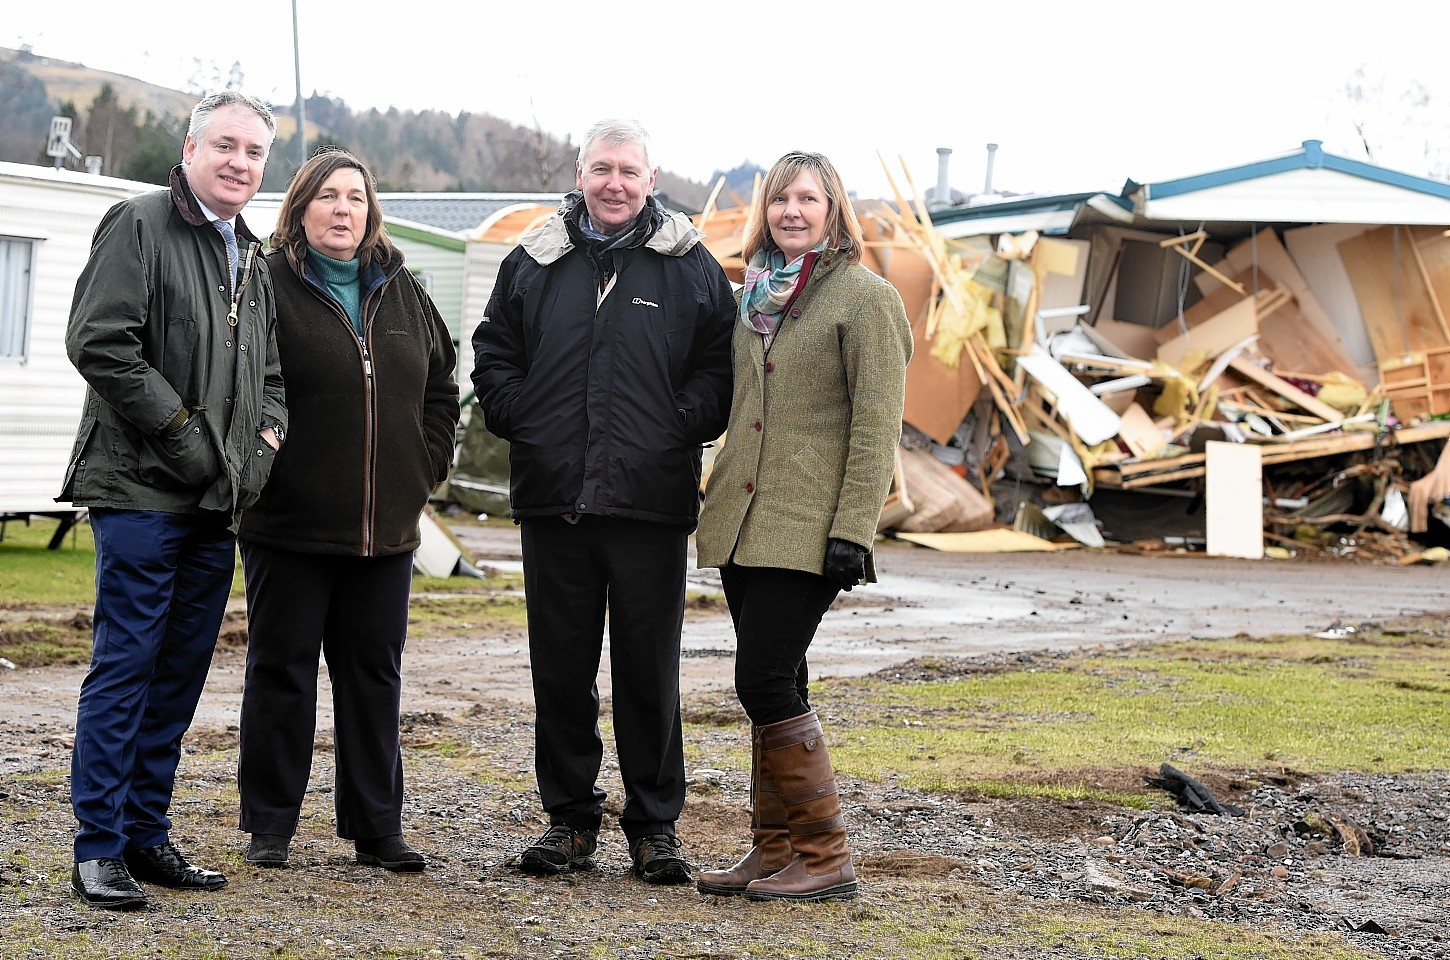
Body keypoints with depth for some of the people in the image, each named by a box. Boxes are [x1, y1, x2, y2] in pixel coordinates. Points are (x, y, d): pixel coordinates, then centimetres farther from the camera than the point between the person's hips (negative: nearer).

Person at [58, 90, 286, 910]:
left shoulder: (254, 257, 18)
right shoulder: (139, 226, -5)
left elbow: (270, 369, 26)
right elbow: (99, 343, -15)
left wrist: (267, 436, 7)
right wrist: (178, 428, -15)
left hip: (217, 502, 8)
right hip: (142, 491, -7)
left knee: (181, 674, 11)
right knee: (126, 666, -6)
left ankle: (147, 835, 19)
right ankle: (100, 849, -1)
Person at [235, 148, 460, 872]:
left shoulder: (403, 294, 12)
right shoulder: (269, 286, -5)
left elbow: (440, 385, 20)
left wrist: (428, 466, 11)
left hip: (385, 526, 5)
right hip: (289, 521, -4)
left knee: (374, 675, 10)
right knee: (282, 671, 4)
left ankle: (375, 826, 18)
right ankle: (270, 826, 13)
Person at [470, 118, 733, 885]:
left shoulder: (691, 267, 5)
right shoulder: (533, 263, 10)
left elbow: (721, 364, 5)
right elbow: (492, 353, 17)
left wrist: (681, 427, -7)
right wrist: (519, 419, 3)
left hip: (651, 505, -2)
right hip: (553, 502, 2)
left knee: (650, 672, 2)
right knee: (561, 669, 7)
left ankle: (654, 825, 11)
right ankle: (570, 818, 16)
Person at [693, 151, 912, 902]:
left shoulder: (864, 298, -6)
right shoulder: (757, 297, 16)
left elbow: (877, 424, -12)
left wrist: (853, 530, -18)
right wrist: (718, 505, 17)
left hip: (806, 529, -7)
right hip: (743, 523, 7)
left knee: (765, 682, -11)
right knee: (772, 687, 10)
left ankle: (825, 857, -3)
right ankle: (774, 848, 15)